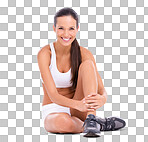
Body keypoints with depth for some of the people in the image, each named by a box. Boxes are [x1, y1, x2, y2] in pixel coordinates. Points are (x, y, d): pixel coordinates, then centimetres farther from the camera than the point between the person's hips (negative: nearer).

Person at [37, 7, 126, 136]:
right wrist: (78, 104, -44)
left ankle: (91, 118, -37)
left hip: (77, 113, 2)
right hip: (53, 112, -2)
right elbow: (53, 95, -23)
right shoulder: (45, 53, -14)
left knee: (87, 64, -23)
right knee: (62, 122, -42)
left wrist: (102, 99, -40)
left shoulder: (84, 54, -7)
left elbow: (102, 90, -13)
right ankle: (101, 125, -18)